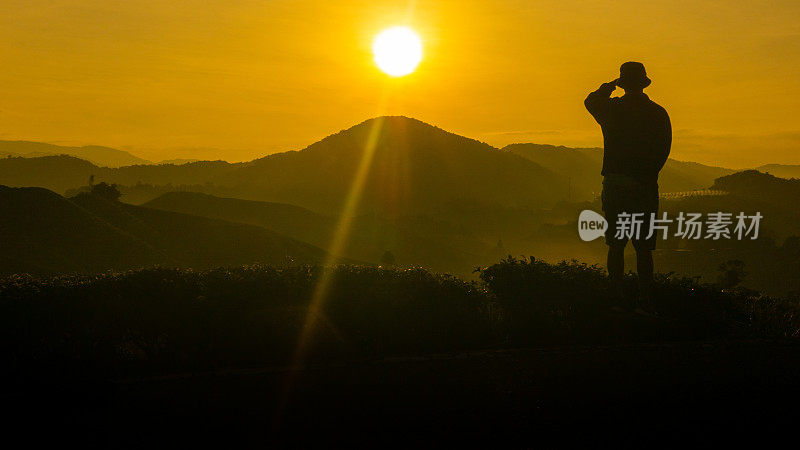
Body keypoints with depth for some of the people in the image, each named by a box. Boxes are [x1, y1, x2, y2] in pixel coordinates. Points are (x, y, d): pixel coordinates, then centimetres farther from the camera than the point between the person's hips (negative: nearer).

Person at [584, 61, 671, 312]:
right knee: (643, 249, 3)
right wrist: (647, 175, 13)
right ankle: (645, 302, 2)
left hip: (615, 185, 0)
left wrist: (610, 86, 25)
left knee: (616, 246, 6)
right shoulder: (658, 114, -1)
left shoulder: (611, 109, -3)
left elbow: (591, 101, 20)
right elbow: (664, 151, 3)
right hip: (645, 188, 0)